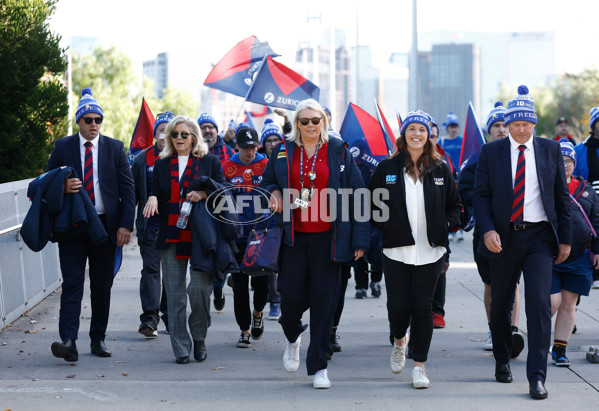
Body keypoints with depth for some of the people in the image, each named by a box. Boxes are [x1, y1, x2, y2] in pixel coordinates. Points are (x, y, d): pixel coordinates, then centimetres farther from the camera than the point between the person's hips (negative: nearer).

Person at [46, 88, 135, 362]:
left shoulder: (115, 148, 5)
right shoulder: (63, 147, 5)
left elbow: (128, 188, 3)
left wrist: (126, 224, -7)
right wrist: (62, 186, -15)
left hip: (106, 224, 1)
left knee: (102, 285, 7)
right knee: (72, 283, -8)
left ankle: (98, 338, 17)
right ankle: (68, 341, -16)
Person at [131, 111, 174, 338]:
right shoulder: (142, 160, 3)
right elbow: (133, 193, 6)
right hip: (150, 226, -1)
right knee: (151, 269, -7)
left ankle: (170, 315, 22)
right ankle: (150, 318, -12)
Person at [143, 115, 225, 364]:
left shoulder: (210, 162, 8)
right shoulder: (162, 165, 16)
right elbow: (155, 193, 15)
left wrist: (204, 194, -13)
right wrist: (152, 198, -8)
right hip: (171, 236, 3)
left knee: (200, 288, -12)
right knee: (174, 292, 1)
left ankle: (199, 337, 13)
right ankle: (181, 348, 7)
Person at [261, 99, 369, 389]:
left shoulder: (338, 152, 1)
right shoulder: (283, 152, 6)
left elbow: (356, 195, 1)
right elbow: (266, 182, 22)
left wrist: (360, 239, -4)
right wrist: (273, 193, -4)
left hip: (326, 238, -1)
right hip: (292, 235, 1)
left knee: (323, 299, -1)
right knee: (291, 296, -3)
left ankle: (319, 367, 9)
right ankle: (293, 337, 32)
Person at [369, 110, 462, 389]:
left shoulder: (440, 169, 7)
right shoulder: (386, 168, 4)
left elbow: (455, 205, 14)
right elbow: (372, 204, 9)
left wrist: (443, 225, -1)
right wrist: (386, 226, -4)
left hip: (430, 251, 1)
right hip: (396, 250, 0)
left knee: (422, 306, -1)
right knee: (398, 304, -2)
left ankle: (419, 366, 7)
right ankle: (399, 341, 32)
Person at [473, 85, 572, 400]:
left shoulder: (550, 150, 4)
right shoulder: (491, 152, 2)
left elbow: (562, 196, 8)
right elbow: (481, 195, 1)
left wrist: (565, 238, 4)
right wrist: (487, 230, -15)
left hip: (539, 236, -1)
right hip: (504, 237, 1)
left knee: (539, 303, -13)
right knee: (500, 305, 12)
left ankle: (536, 376, -11)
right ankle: (502, 361, 36)